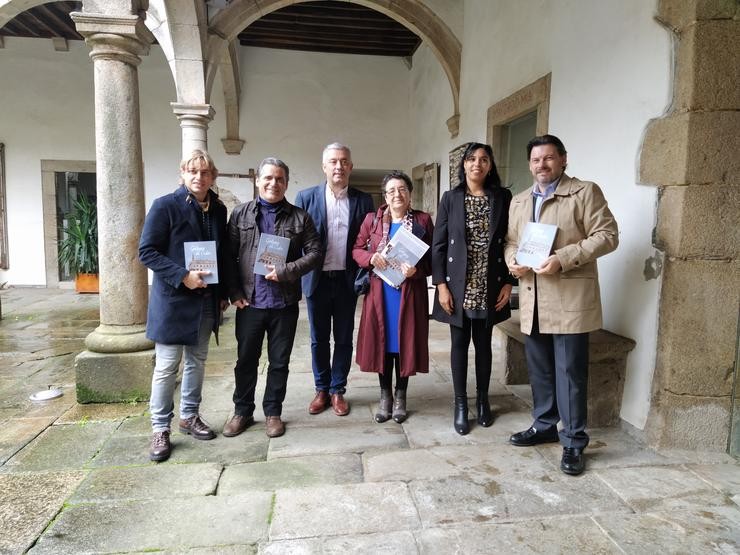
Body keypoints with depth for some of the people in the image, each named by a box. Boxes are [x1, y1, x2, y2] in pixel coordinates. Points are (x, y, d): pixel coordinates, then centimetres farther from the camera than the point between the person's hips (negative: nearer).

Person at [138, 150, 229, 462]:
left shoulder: (218, 210, 7)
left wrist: (223, 294, 10)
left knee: (197, 361, 15)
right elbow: (147, 252, -12)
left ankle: (189, 416, 32)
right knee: (167, 366, 2)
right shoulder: (165, 206, -9)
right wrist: (182, 276, -21)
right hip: (173, 299, -5)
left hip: (206, 301, 6)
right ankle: (160, 429, 16)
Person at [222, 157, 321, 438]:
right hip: (249, 302, 1)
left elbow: (314, 253, -2)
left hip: (285, 304, 0)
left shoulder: (300, 217, 2)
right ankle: (242, 411, 31)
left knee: (279, 362, 11)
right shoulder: (240, 214, 4)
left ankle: (273, 412, 28)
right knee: (246, 360, 13)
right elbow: (229, 256, 3)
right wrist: (234, 293, -5)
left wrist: (286, 271, -14)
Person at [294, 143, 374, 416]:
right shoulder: (306, 197, 0)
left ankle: (338, 390, 25)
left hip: (347, 280, 0)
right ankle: (321, 389, 28)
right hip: (317, 279, 0)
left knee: (344, 339, 10)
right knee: (319, 339, 12)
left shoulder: (363, 200, 2)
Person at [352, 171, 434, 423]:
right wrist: (371, 257, -14)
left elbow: (432, 258, 1)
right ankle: (385, 395, 23)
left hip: (409, 292, -1)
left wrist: (416, 270, -18)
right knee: (382, 342, 7)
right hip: (380, 291, 1)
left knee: (405, 343, 6)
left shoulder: (423, 220, 2)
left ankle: (400, 396, 23)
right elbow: (357, 249, 7)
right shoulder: (372, 219, 5)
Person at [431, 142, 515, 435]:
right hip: (458, 285, -1)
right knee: (459, 343, 7)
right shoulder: (450, 198, 0)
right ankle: (460, 404, 19)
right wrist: (441, 285, -8)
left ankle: (482, 400, 28)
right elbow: (438, 244, -2)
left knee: (484, 343, 12)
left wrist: (508, 282, -2)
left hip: (489, 287, 1)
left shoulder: (503, 197, 2)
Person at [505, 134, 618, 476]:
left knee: (570, 372, -1)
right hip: (532, 300, 6)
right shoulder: (518, 201, 17)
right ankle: (544, 426, 31)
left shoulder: (585, 192, -2)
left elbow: (606, 236, -9)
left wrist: (563, 259, -20)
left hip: (570, 298, -6)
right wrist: (512, 260, -2)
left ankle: (574, 442, 12)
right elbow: (510, 240, 22)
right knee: (539, 369, 15)